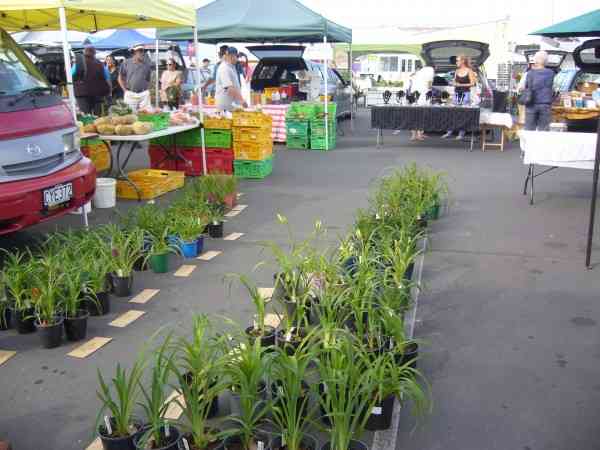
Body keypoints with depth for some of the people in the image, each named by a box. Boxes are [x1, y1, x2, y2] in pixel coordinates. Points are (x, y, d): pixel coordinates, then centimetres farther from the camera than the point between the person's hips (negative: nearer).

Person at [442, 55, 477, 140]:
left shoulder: (469, 71, -2)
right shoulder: (457, 71, 13)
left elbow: (472, 83, -5)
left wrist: (461, 85, -13)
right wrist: (455, 84, -5)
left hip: (465, 93, -5)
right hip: (456, 93, 5)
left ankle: (461, 133, -2)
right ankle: (449, 132, 4)